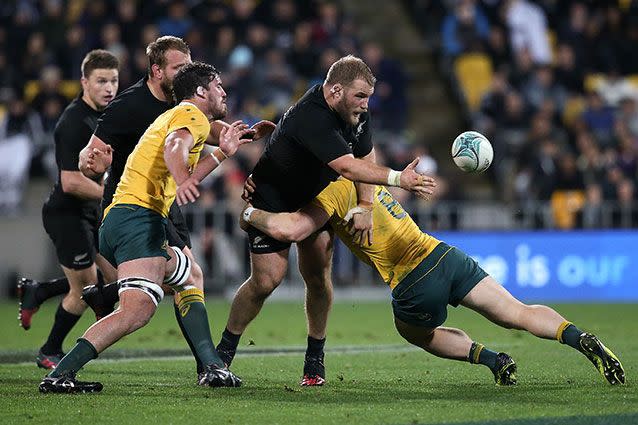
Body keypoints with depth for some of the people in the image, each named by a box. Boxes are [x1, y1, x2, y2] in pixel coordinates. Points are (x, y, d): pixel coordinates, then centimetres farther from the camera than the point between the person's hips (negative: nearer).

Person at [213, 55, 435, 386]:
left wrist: (365, 207, -11)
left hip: (316, 199, 7)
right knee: (266, 281, -9)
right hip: (272, 201, -7)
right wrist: (398, 179, -54)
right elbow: (347, 167, -47)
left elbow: (365, 159, 0)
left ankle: (315, 359, 10)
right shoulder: (310, 118, -38)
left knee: (318, 276, -3)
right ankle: (223, 352, 8)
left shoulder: (356, 113, -11)